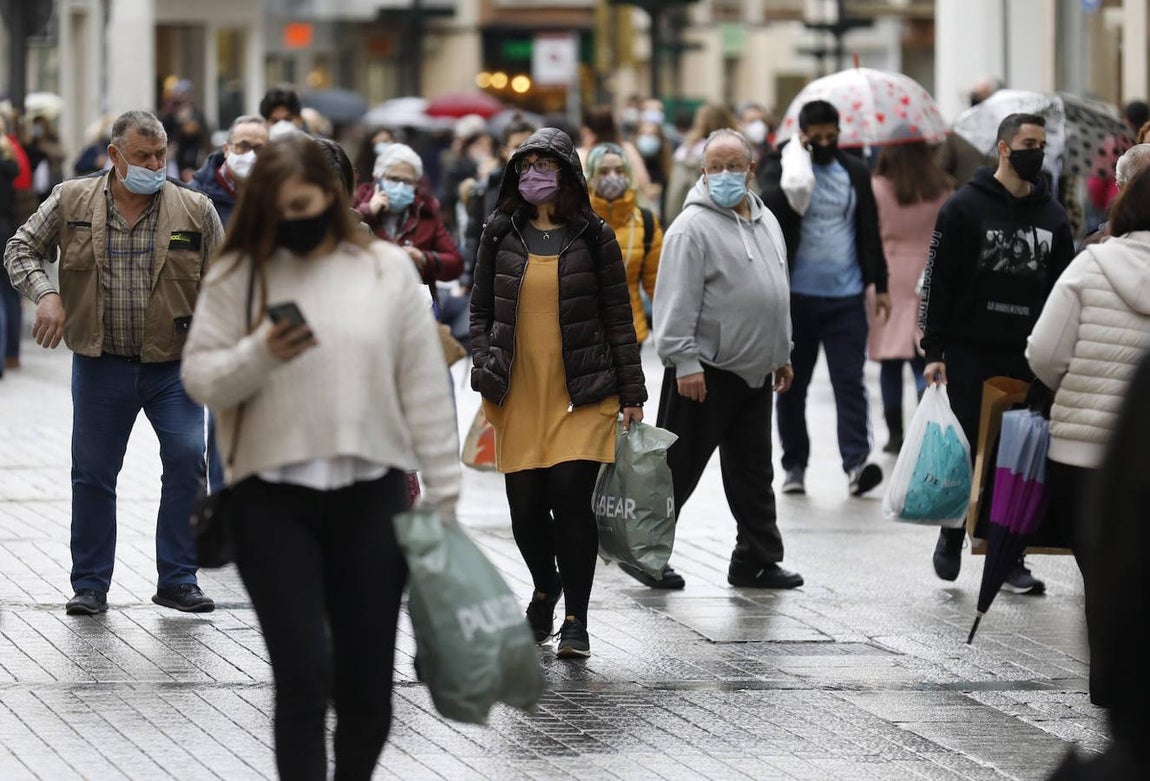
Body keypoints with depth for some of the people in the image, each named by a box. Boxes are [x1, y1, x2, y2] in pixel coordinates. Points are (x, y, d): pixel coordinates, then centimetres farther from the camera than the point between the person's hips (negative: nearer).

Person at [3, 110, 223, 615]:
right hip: (100, 365, 1)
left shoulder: (196, 211, 1)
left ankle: (177, 581, 0)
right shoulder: (72, 202, 1)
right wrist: (44, 293, -11)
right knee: (93, 473, 6)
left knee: (187, 460, -12)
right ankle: (90, 586, 18)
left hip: (174, 365, 0)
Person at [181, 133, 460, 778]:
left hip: (371, 496, 1)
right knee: (304, 676, -10)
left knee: (367, 682, 7)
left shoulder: (388, 269, 5)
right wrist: (259, 356, -19)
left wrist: (444, 493, 2)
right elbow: (200, 378, 0)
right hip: (273, 500, -1)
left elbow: (425, 387, 5)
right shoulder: (237, 274, 3)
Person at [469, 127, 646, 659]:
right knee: (525, 508, 1)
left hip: (583, 394, -2)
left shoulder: (593, 237, 4)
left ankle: (576, 621, -5)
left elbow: (618, 319, 5)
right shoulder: (501, 235, 9)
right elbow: (480, 310, 14)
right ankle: (545, 590, 31)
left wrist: (631, 394, 2)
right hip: (519, 394, 2)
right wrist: (484, 369, 0)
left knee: (571, 495, -14)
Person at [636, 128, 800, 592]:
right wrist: (685, 362, -20)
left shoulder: (766, 222, 14)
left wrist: (781, 354, 22)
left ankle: (757, 561, 17)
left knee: (753, 471, 11)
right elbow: (677, 301, -16)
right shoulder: (693, 227, -12)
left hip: (754, 371, 8)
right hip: (704, 370, -8)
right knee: (678, 467, -2)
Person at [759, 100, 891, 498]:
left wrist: (881, 285, 14)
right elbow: (772, 208, -18)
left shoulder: (856, 173, 11)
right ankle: (794, 464, 16)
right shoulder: (782, 165, 1)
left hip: (846, 297, 1)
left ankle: (856, 463, -14)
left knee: (850, 382, -7)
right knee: (793, 384, 7)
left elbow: (870, 232, 16)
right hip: (796, 296, -1)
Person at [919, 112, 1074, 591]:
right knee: (968, 452, 1)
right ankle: (952, 537, 22)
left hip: (1028, 357, 3)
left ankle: (1011, 560, 5)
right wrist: (934, 350, -9)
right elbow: (937, 282, -4)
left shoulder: (1052, 216, 10)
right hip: (970, 353, -3)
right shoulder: (965, 207, -3)